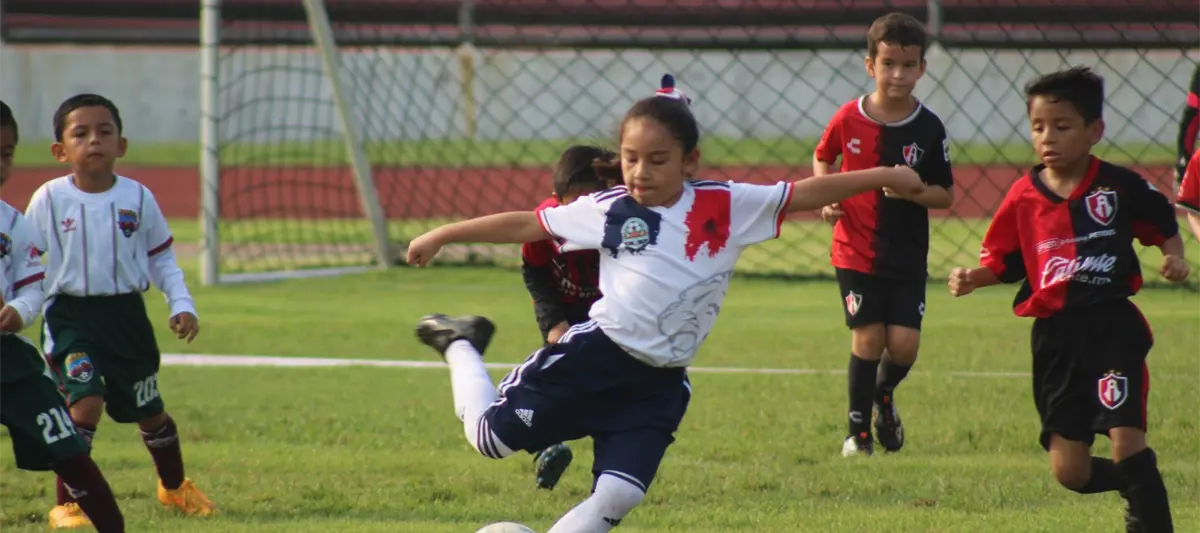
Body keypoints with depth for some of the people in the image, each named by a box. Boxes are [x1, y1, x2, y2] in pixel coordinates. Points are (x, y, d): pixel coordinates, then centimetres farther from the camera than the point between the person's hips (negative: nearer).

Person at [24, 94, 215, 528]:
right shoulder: (49, 199, -8)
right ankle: (66, 504, -10)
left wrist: (182, 305, -2)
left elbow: (162, 259, 8)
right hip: (71, 317, -3)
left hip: (126, 314, 3)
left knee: (149, 410, 14)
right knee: (86, 402, -21)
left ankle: (174, 486, 40)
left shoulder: (138, 198, -1)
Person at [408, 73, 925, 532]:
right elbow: (525, 225, 6)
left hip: (659, 383, 1)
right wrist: (442, 235, 10)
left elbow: (805, 194, -1)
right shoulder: (609, 210, -1)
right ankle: (462, 347, 28)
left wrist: (882, 177, -6)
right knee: (493, 434, -1)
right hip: (592, 359, -1)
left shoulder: (726, 206, -1)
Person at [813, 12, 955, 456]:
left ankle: (884, 395, 30)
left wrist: (913, 190, -21)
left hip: (907, 256, 1)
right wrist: (826, 196, -3)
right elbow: (822, 158, 15)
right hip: (856, 249, -1)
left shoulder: (928, 128, -7)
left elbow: (945, 196, -1)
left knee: (904, 344, -4)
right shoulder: (848, 118, -6)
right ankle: (857, 432, 11)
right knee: (868, 337, -4)